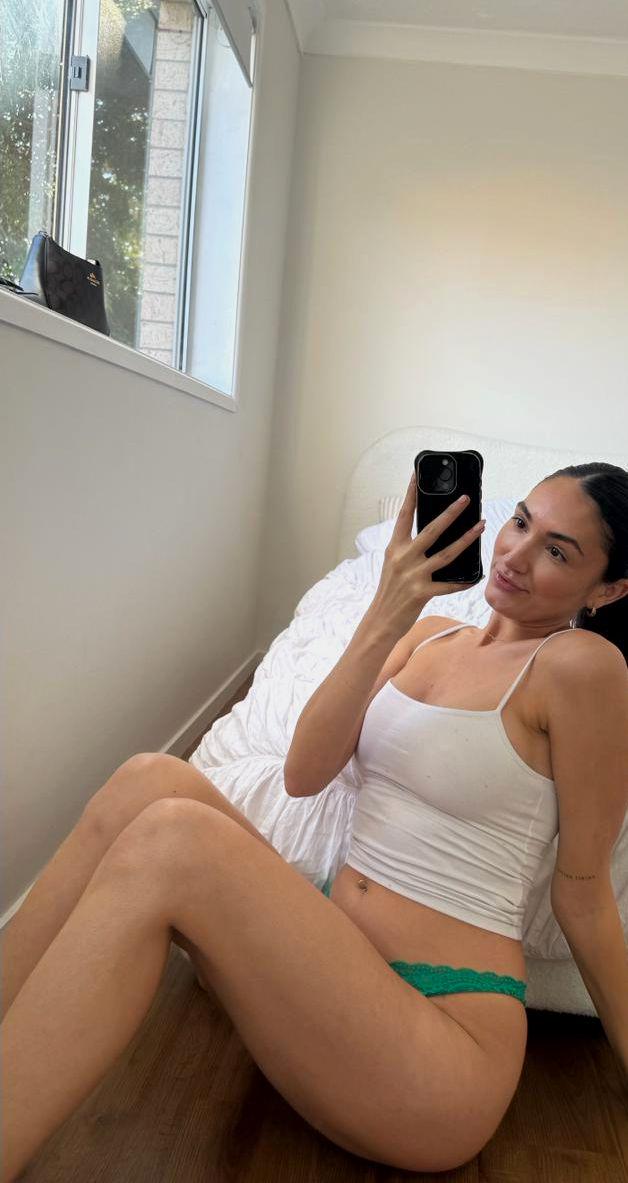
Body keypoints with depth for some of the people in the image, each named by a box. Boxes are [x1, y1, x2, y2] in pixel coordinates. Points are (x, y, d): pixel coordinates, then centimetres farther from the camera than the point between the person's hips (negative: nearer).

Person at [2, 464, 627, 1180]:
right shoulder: (429, 634, 10)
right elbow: (304, 774, -2)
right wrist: (385, 618, -11)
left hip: (445, 1032, -6)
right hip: (330, 951, 6)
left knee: (171, 837, -27)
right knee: (152, 782, -17)